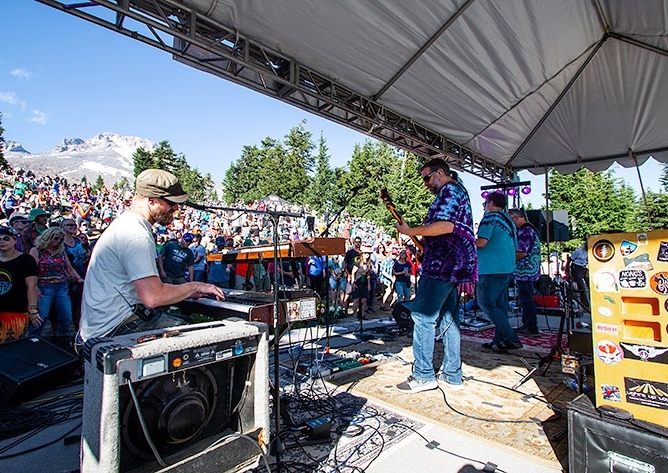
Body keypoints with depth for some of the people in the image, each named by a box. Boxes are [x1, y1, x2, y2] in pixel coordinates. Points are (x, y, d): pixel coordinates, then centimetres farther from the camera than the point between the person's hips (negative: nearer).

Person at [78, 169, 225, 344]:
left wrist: (186, 290, 7)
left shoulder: (128, 223, 13)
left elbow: (148, 286, 15)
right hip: (114, 327, -10)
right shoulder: (136, 234, -21)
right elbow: (153, 297, -29)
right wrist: (194, 286, -14)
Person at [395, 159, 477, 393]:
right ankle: (452, 375, 18)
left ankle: (423, 375, -3)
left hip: (443, 264, -11)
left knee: (422, 316, -8)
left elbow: (445, 226, -23)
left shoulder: (449, 191, -7)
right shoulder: (459, 191, 26)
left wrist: (411, 231, -15)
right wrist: (424, 243, 21)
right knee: (448, 319, 11)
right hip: (455, 266, 11)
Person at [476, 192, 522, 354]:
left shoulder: (490, 217, -9)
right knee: (499, 304, 12)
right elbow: (515, 247, 23)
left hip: (492, 269, -9)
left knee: (486, 303, -5)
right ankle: (500, 340, 15)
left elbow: (481, 242, -19)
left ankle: (511, 339, -6)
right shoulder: (509, 221, 18)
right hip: (507, 268, 9)